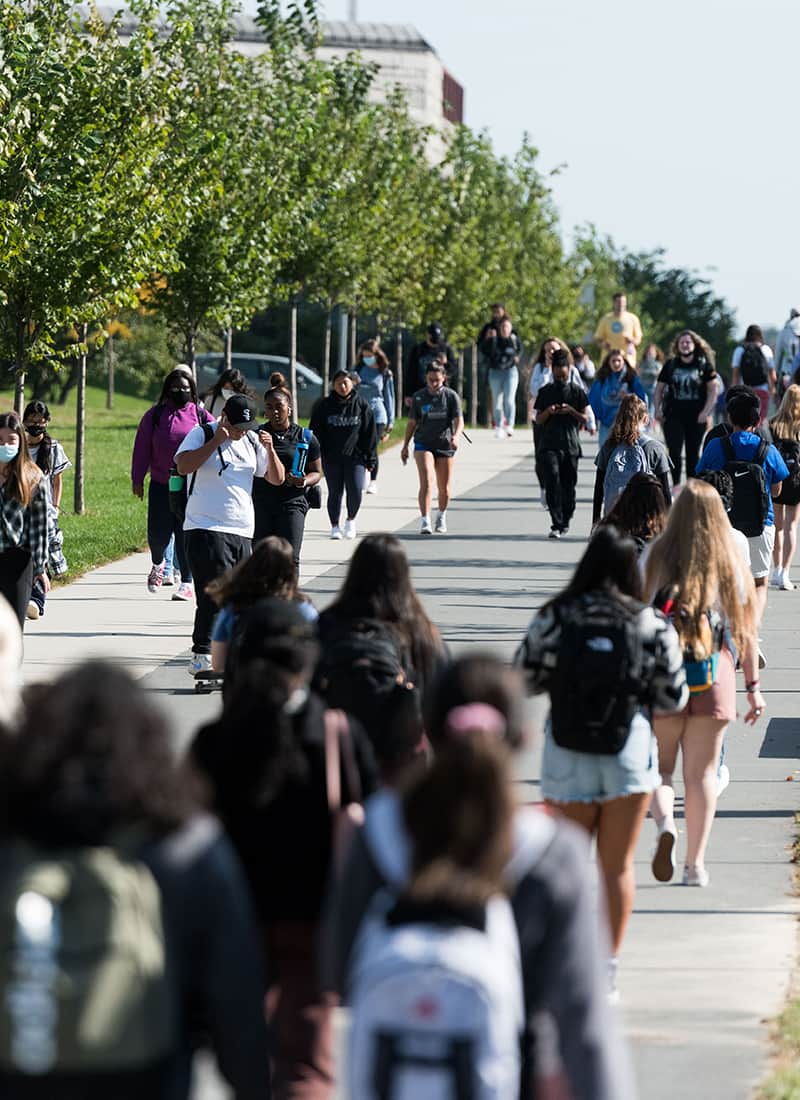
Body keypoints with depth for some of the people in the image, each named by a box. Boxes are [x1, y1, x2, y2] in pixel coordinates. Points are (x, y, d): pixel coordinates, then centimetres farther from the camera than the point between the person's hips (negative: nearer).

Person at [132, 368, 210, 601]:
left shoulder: (200, 416, 5)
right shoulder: (155, 415, 4)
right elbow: (142, 448, 6)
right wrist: (137, 480, 3)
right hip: (161, 485, 1)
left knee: (186, 534, -2)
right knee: (158, 533, -1)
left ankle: (186, 582, 6)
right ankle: (157, 565, 32)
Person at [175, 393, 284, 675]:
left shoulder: (252, 441, 14)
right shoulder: (201, 434, -1)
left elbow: (277, 479, 16)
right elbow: (183, 466, -18)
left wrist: (270, 449, -1)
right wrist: (215, 441, -19)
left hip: (242, 534, 6)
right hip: (206, 530, -6)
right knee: (214, 595, -16)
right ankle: (201, 657, -16)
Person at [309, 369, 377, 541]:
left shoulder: (361, 405, 2)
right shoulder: (324, 406, 2)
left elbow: (370, 434, 4)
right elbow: (316, 432, 4)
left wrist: (370, 458, 0)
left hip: (355, 456, -1)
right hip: (331, 458, 1)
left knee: (355, 491, -10)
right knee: (335, 493, 4)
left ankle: (351, 520, 16)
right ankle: (335, 526, 17)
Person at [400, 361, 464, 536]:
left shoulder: (451, 396, -2)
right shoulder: (419, 397, 2)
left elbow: (459, 420, -9)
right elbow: (412, 422, 9)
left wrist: (456, 436, -29)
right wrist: (405, 446, 9)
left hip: (445, 446, 0)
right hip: (423, 444, 0)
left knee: (444, 487, 9)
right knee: (426, 482, -18)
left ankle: (442, 517, 34)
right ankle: (425, 521, -22)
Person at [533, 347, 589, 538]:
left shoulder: (577, 391, 7)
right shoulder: (545, 392, 9)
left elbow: (584, 419, 6)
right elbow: (538, 419, 10)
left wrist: (571, 411, -11)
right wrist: (548, 412, -10)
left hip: (571, 445, 0)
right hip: (549, 444, 0)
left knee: (568, 484, 5)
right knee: (552, 481, -16)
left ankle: (566, 520, 26)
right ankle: (556, 524, -19)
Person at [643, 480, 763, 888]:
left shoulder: (655, 558, -3)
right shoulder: (729, 563, 1)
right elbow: (745, 631, 3)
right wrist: (753, 686, 9)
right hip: (714, 678, 1)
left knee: (657, 766, 11)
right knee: (701, 773, 9)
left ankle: (664, 823, -18)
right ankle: (695, 864, 10)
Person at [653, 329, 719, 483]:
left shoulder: (704, 365, 1)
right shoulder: (670, 365, 5)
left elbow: (713, 391, 2)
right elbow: (659, 389, 11)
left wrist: (706, 412, -9)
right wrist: (657, 410, -2)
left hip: (696, 417, 0)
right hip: (673, 415, 0)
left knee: (693, 453, 8)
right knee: (674, 452, -10)